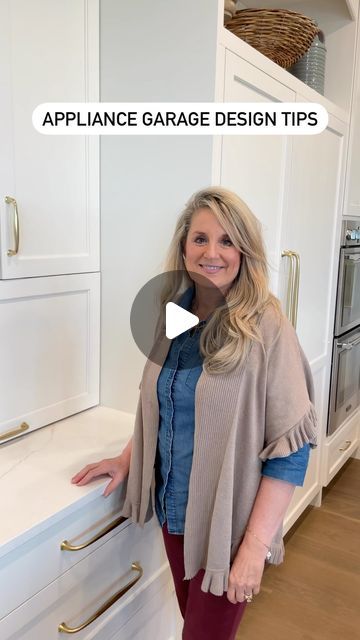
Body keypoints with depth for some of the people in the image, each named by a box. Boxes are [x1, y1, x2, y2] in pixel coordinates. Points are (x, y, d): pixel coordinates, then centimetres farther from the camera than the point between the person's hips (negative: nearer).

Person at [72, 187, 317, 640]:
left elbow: (291, 445, -19)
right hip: (174, 509, 5)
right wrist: (127, 458, 6)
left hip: (228, 522, -5)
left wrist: (255, 546, -19)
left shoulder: (266, 328, -19)